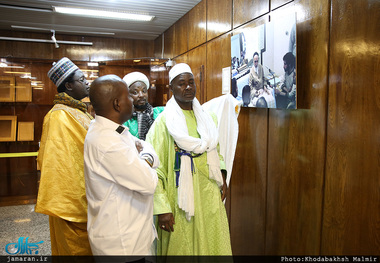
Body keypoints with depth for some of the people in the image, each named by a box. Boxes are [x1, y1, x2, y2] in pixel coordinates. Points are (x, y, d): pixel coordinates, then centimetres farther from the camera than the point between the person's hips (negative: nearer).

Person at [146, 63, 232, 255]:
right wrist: (162, 209, -18)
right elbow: (154, 170, -14)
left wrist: (221, 176, 5)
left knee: (214, 245, 15)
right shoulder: (163, 122, -11)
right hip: (180, 200, -5)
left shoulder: (207, 117, 8)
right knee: (182, 247, 10)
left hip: (210, 196, 5)